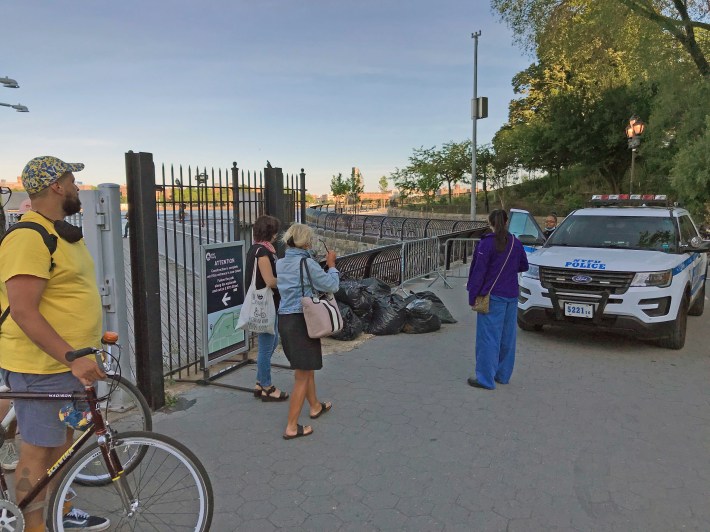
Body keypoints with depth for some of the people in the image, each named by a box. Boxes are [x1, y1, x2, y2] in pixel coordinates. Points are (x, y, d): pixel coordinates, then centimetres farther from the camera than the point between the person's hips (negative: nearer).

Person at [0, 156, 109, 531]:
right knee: (38, 451, 3)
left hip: (70, 361, 10)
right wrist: (72, 357, -30)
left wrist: (90, 339, 22)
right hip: (41, 367, -10)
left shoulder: (61, 232, 13)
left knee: (63, 440, 21)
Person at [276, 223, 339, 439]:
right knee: (302, 376, 2)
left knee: (307, 368, 25)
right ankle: (291, 427, 7)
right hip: (302, 321, -8)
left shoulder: (280, 264, 6)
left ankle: (315, 406, 44)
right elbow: (331, 285, -10)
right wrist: (331, 264, 4)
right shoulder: (307, 264, -16)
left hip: (284, 319, 8)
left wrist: (322, 264, 17)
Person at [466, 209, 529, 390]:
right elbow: (523, 266, 16)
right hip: (511, 297, 6)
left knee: (488, 337, -2)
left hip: (492, 296, -6)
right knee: (507, 336, 14)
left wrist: (472, 296, -8)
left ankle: (486, 378, 2)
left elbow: (479, 271, -13)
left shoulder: (487, 243, -13)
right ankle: (503, 375, 25)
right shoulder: (516, 243, 5)